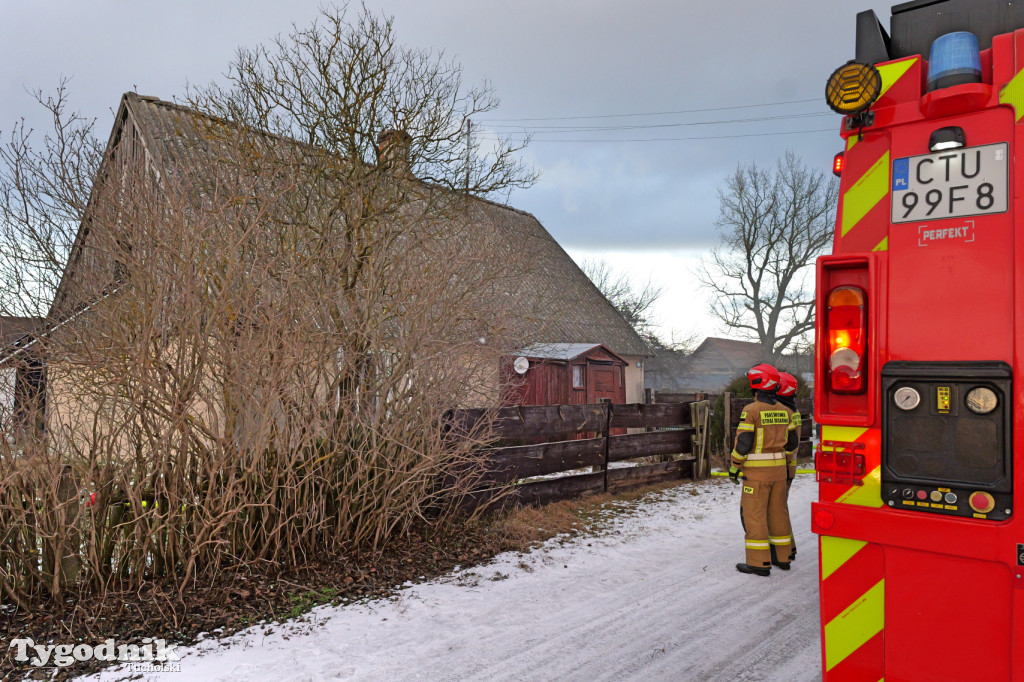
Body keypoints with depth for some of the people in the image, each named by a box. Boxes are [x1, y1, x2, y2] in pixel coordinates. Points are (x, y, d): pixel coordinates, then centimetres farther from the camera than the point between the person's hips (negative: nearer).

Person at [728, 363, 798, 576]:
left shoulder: (751, 411, -14)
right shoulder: (784, 411, 6)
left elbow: (743, 443, -16)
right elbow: (792, 442, 13)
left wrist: (734, 467, -6)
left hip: (756, 471, -7)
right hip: (779, 470, 7)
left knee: (754, 514, 0)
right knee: (778, 512, 15)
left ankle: (759, 563, 1)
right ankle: (783, 557, 24)